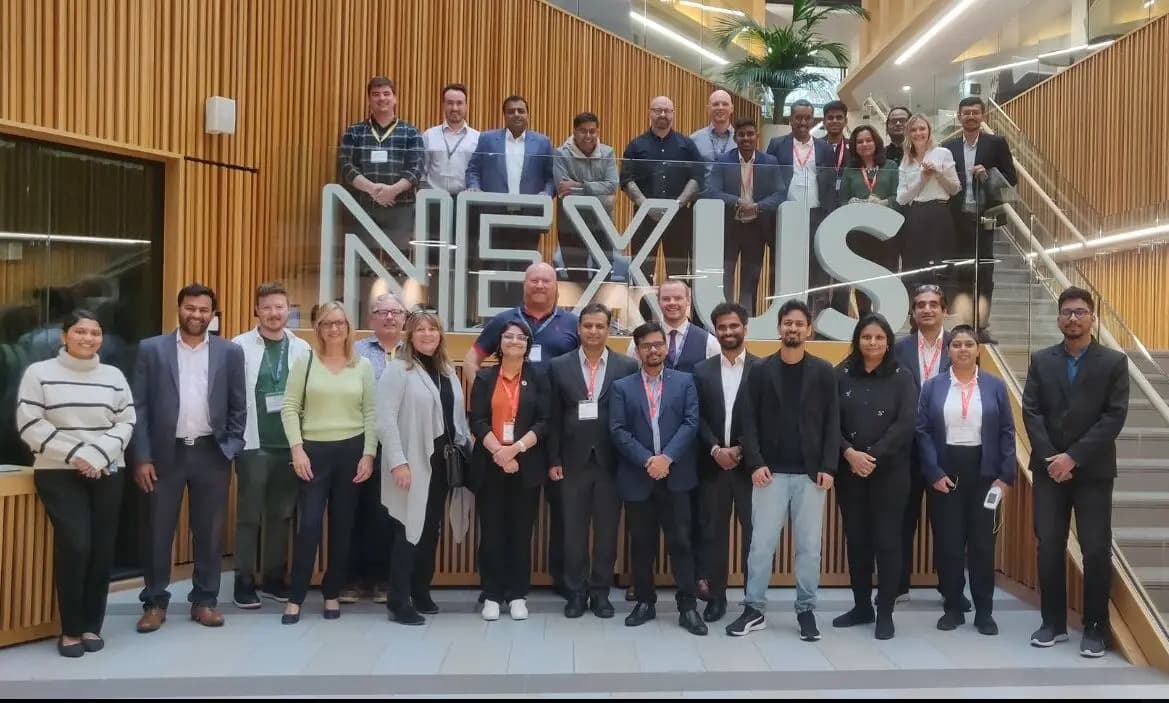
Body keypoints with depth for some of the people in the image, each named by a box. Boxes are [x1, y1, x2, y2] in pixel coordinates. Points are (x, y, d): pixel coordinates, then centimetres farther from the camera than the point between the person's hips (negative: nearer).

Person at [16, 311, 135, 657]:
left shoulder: (114, 376, 8)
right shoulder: (39, 373, 1)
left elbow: (126, 423, 5)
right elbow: (30, 424, -6)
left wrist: (99, 455, -12)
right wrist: (75, 455, -14)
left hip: (107, 473, 3)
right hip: (58, 473, -3)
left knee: (103, 548, 0)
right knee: (74, 544, -14)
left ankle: (92, 625, 14)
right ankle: (70, 629, 1)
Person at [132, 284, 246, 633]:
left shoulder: (230, 352, 4)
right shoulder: (151, 349, 1)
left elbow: (239, 408, 7)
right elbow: (139, 407, -1)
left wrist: (230, 450, -1)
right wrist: (141, 457, -6)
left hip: (211, 453, 1)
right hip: (165, 453, -1)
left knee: (209, 532, 7)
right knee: (159, 531, 5)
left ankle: (205, 600, 19)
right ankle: (155, 602, 19)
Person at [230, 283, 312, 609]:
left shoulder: (302, 348, 5)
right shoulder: (241, 346, -3)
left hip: (290, 444, 3)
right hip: (253, 443, -3)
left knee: (281, 515, 11)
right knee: (249, 515, 5)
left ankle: (274, 577, 23)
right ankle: (244, 582, 15)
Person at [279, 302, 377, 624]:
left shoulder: (363, 365, 5)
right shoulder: (305, 361, 2)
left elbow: (371, 413, 3)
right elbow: (289, 408, -1)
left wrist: (368, 454, -4)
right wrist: (297, 449, -9)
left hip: (352, 450, 1)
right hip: (314, 450, -1)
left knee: (342, 526, 8)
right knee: (309, 524, -5)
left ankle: (332, 594, 20)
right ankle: (295, 598, 6)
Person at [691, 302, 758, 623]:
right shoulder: (702, 371, 8)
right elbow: (698, 418, 3)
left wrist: (741, 449, -11)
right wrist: (715, 449, -10)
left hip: (750, 463, -2)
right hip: (713, 464, 2)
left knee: (754, 532, 4)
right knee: (713, 532, 7)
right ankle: (716, 596, 18)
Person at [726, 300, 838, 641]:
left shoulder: (823, 371, 3)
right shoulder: (760, 371, 3)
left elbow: (832, 422, 1)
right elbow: (749, 421, 0)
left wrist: (828, 467, -7)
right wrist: (755, 463, -10)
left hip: (810, 473, 0)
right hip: (770, 472, 0)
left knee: (809, 546, 6)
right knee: (761, 544, 2)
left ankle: (806, 611, 18)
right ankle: (754, 610, 13)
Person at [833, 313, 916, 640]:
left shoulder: (902, 378, 0)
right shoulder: (842, 375, 3)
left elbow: (905, 424, -9)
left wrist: (873, 458, -15)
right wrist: (849, 453, -15)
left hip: (889, 471, -2)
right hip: (849, 471, 2)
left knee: (887, 540, 1)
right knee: (856, 539, 9)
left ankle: (885, 613, 12)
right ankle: (861, 606, 22)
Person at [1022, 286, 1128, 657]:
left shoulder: (1114, 362, 1)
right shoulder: (1041, 360, 7)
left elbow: (1114, 417, -8)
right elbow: (1031, 411, 1)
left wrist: (1074, 457, -14)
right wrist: (1050, 458, -11)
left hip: (1093, 470, -2)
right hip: (1049, 468, 2)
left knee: (1096, 550, 1)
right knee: (1049, 548, 5)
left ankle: (1095, 627, 13)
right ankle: (1053, 622, 16)